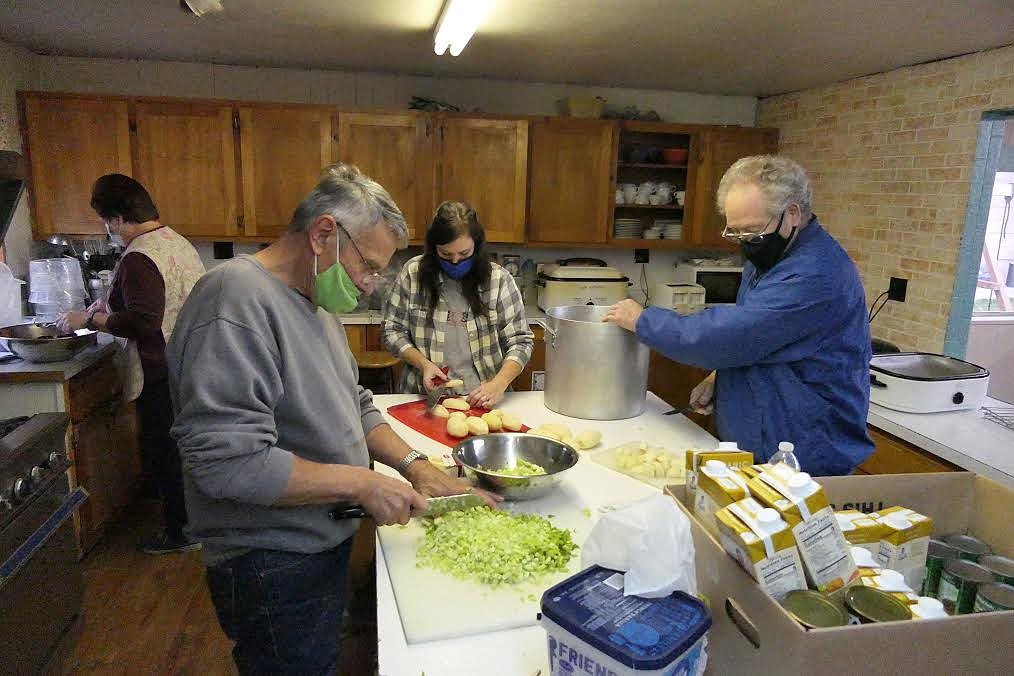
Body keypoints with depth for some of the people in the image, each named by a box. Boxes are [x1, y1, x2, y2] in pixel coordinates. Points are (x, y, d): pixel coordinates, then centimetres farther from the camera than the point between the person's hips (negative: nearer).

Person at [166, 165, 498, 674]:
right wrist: (362, 483, -23)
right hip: (273, 570, -9)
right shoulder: (237, 299, -24)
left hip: (321, 546, 9)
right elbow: (228, 462, -30)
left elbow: (354, 406, 13)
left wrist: (414, 464, 0)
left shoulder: (315, 302, 6)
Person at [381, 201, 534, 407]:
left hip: (481, 400, -1)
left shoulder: (499, 279, -2)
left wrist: (498, 385, -16)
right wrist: (423, 364, -9)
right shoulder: (413, 273, 1)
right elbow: (392, 330, 8)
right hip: (425, 397, 2)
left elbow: (521, 341, 0)